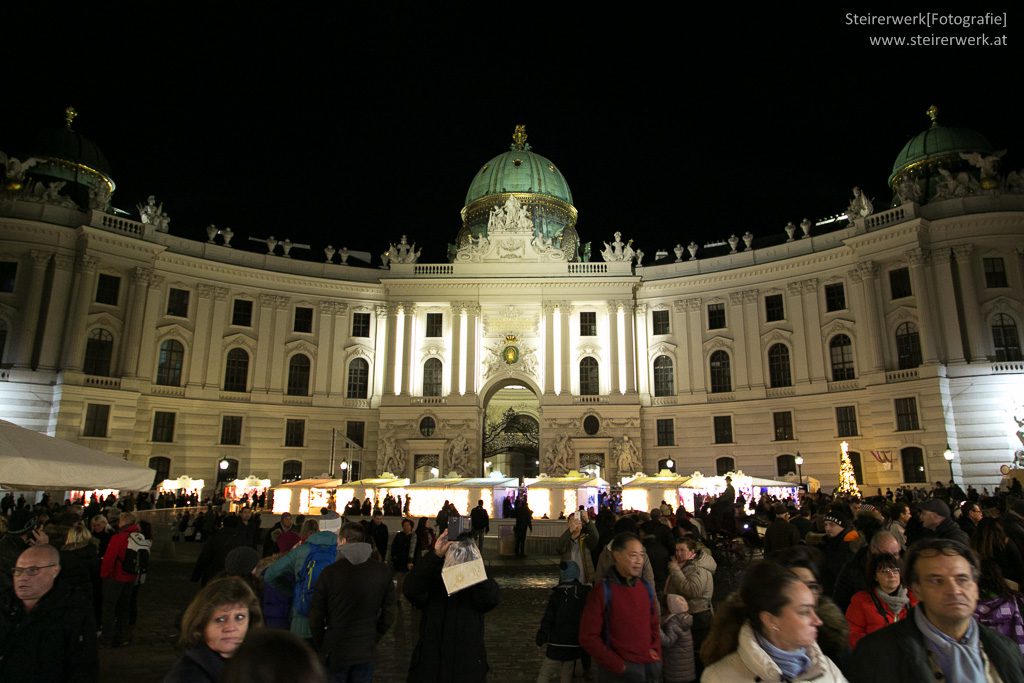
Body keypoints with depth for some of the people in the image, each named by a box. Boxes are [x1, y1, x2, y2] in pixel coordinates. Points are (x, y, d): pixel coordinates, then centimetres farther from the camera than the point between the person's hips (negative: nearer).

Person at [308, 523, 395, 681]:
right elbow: (388, 615, 0)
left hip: (334, 652, -2)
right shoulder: (383, 571, -5)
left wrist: (321, 647, 6)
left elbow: (315, 617, -7)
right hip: (366, 652, 2)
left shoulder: (329, 572, -13)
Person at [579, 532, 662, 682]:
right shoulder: (603, 590, -13)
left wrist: (655, 650, 1)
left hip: (651, 667, 5)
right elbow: (588, 637, -12)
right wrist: (618, 665, -14)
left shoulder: (646, 587, 4)